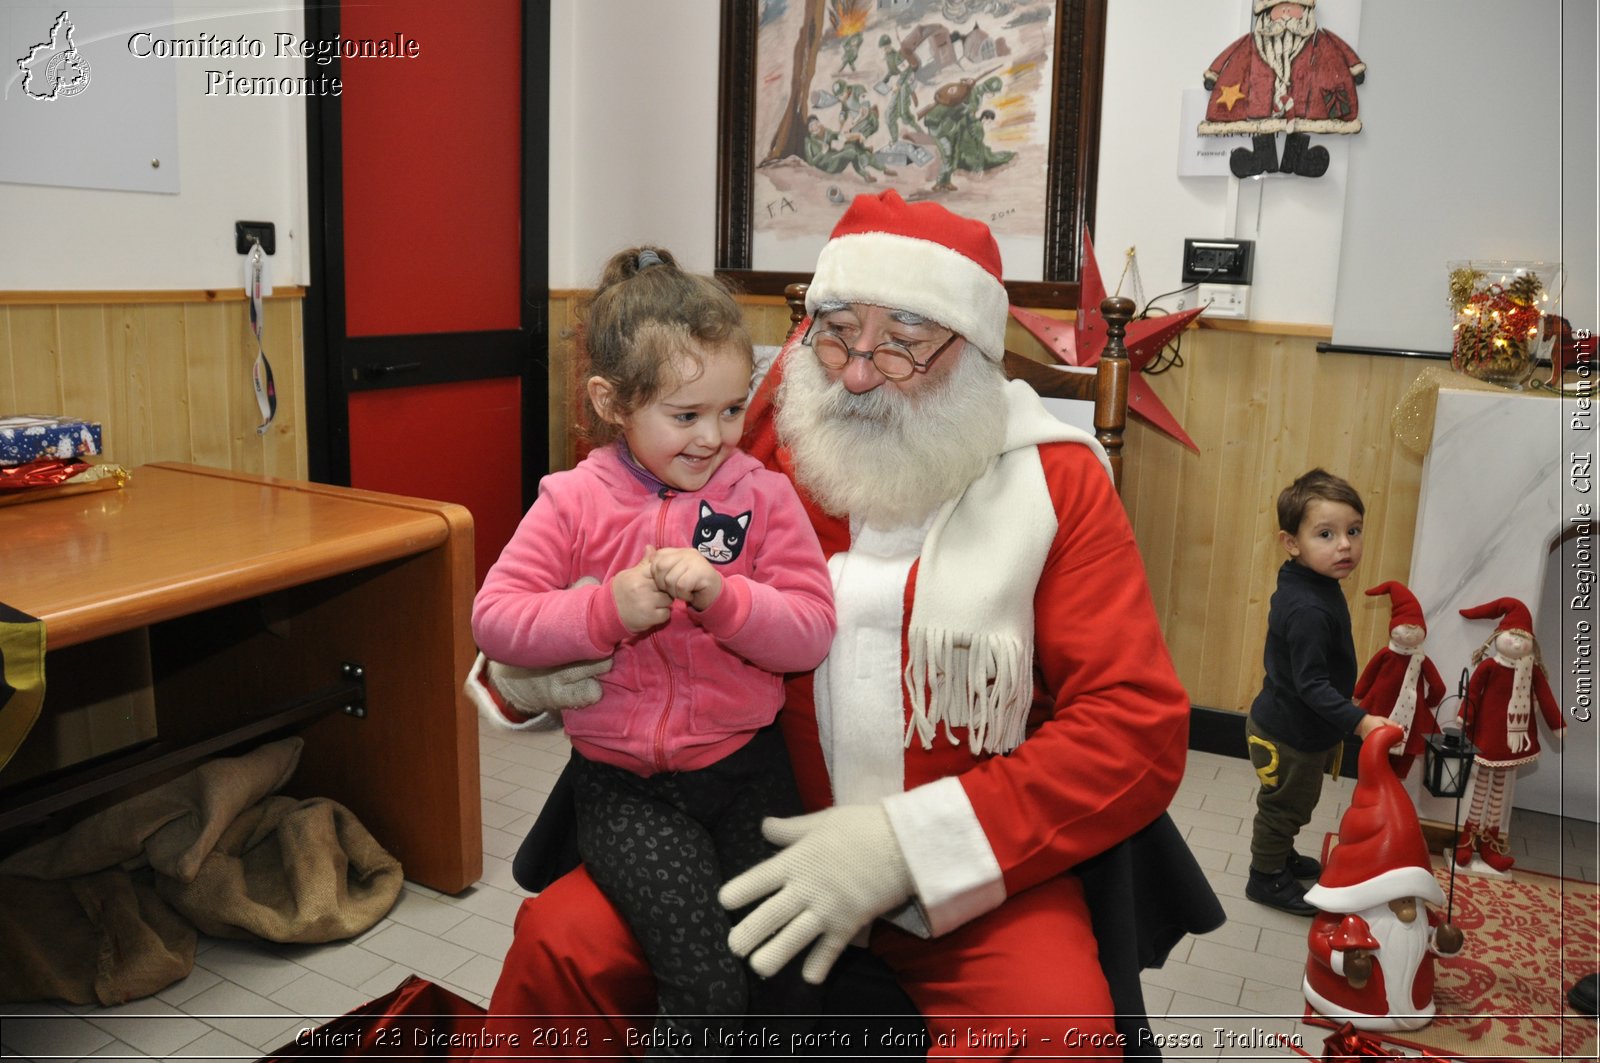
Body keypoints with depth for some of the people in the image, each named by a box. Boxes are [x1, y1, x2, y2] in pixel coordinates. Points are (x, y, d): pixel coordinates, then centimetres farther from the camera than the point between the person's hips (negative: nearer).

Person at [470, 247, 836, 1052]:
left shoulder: (763, 495, -2)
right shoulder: (574, 503, -2)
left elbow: (810, 633, -8)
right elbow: (493, 618, -7)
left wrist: (719, 595, -23)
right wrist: (607, 608, -19)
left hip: (744, 769, 1)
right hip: (626, 786, -1)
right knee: (707, 983, -16)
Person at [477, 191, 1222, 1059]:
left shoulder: (1055, 485, -6)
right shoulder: (761, 451, 1)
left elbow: (1139, 728, -12)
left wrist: (908, 844, -21)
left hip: (980, 865, -1)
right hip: (768, 841, 2)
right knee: (561, 945, -17)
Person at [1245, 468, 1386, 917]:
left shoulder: (1315, 588, -3)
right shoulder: (1308, 610, -34)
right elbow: (1311, 684, -34)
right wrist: (1360, 721, -36)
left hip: (1302, 729, 9)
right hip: (1288, 736, -9)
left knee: (1295, 804, 28)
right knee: (1283, 806, 12)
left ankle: (1280, 856, 50)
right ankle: (1266, 878, 32)